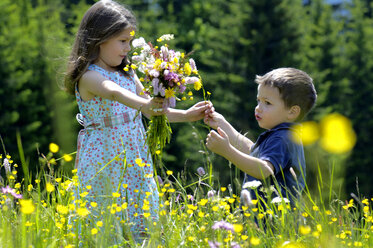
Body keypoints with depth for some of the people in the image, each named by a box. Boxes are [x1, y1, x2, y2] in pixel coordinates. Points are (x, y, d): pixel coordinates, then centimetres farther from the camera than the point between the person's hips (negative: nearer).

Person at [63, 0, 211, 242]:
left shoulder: (128, 74, 13)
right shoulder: (89, 76, -13)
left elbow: (152, 110, 17)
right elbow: (115, 93, -34)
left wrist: (186, 115, 6)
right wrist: (143, 104, -52)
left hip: (135, 160, 7)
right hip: (105, 163, -7)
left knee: (143, 222, 6)